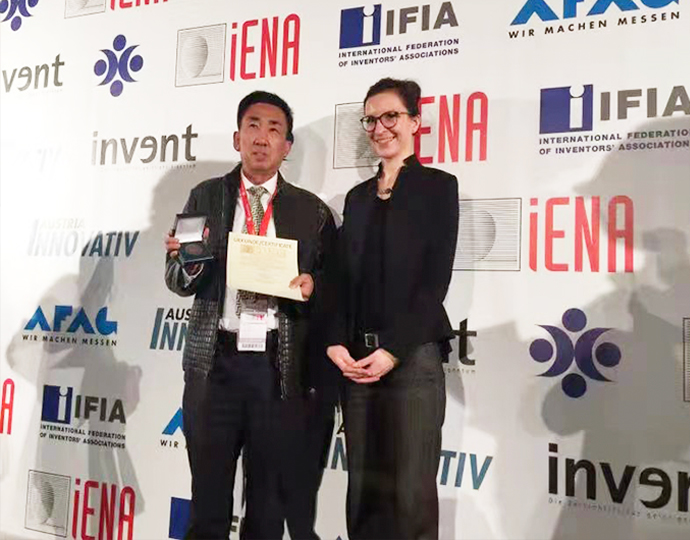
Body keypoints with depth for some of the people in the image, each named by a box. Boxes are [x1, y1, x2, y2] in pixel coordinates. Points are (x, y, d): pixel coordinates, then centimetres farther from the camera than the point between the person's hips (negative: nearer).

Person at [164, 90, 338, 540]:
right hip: (216, 363, 1)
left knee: (271, 504, 11)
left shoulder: (313, 211, 5)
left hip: (280, 367, 0)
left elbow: (332, 288, 9)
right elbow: (179, 283, 6)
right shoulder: (205, 197, 7)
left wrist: (312, 286, -12)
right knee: (208, 499, 10)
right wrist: (189, 260, -15)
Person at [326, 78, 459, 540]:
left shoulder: (438, 186, 1)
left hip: (412, 357, -5)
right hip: (355, 358, 5)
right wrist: (337, 343, -4)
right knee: (364, 489, 11)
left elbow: (435, 279, -8)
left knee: (410, 492, 0)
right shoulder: (358, 196, 16)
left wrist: (393, 350, -15)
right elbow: (345, 279, 11)